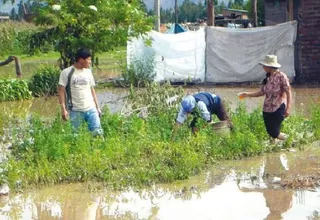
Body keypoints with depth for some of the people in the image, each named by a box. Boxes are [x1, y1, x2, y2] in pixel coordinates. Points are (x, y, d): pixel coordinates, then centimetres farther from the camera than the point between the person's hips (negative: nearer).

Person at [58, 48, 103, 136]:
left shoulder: (88, 72, 12)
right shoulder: (66, 72, -3)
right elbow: (61, 91, -4)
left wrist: (97, 107, 14)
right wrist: (63, 109, -12)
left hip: (91, 109, 4)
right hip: (75, 111, -4)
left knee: (98, 132, -4)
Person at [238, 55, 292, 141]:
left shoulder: (281, 76, -13)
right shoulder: (267, 78, 8)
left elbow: (288, 92, -12)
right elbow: (262, 92, 15)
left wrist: (288, 108, -16)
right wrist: (247, 94, 9)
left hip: (278, 109, -7)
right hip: (267, 109, 7)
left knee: (275, 133, -7)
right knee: (270, 132, 7)